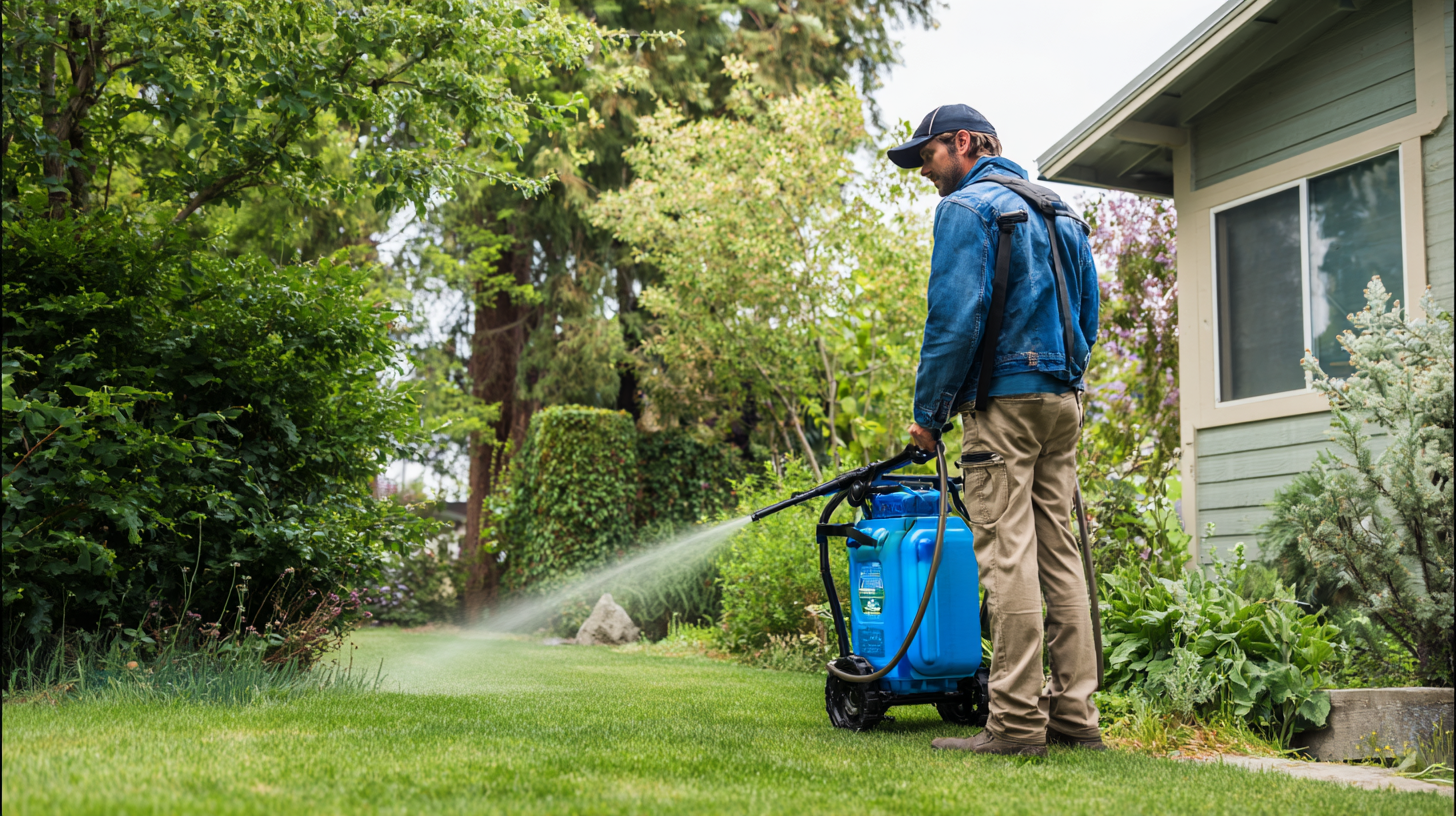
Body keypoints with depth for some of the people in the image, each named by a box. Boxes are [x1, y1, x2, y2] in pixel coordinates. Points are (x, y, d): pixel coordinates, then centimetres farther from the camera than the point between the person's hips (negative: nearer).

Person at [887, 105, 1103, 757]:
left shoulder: (967, 208, -4)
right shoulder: (1059, 214, 22)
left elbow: (955, 318, -13)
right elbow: (1088, 317, 22)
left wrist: (929, 411, -7)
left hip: (1004, 400, -8)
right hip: (1064, 398, 8)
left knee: (1008, 557, -9)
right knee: (1058, 554, 7)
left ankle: (1017, 722, -9)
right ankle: (1074, 714, 8)